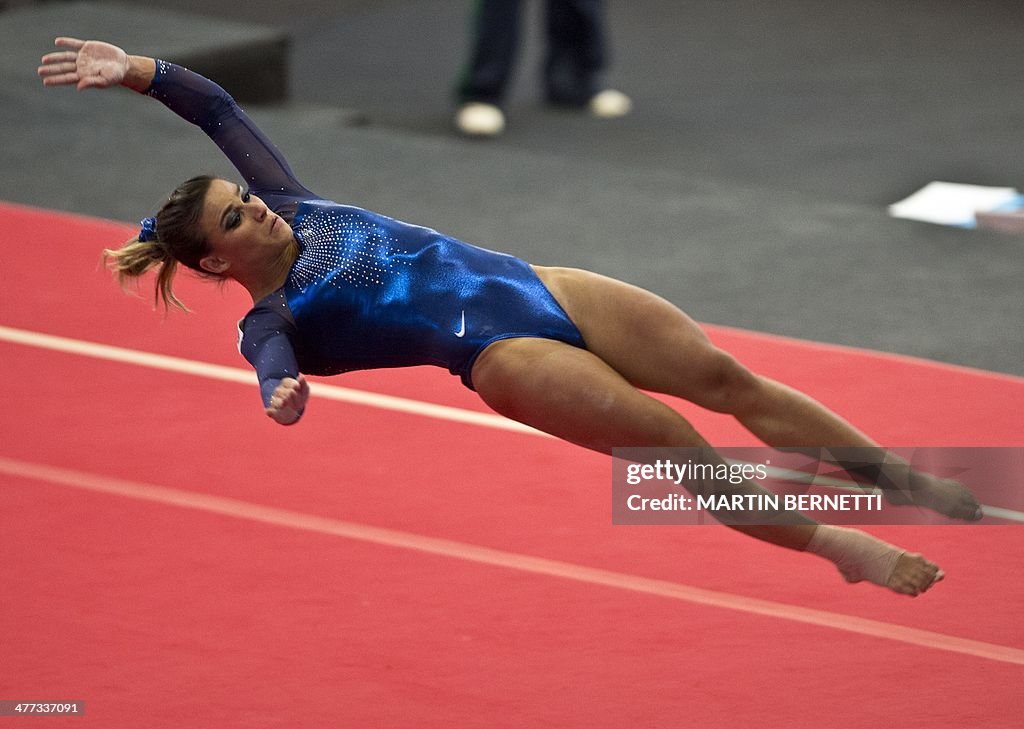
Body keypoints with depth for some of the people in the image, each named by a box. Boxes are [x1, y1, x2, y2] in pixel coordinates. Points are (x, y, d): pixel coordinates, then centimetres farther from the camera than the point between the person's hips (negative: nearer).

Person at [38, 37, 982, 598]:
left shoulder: (291, 210, 16)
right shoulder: (268, 321, -2)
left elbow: (220, 109, 17)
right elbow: (277, 371, -24)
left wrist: (139, 70, 5)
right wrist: (284, 396, -47)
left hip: (539, 288, 6)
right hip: (501, 351, -6)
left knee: (728, 378, -4)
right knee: (672, 437, -20)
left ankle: (914, 481, -2)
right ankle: (839, 544, -12)